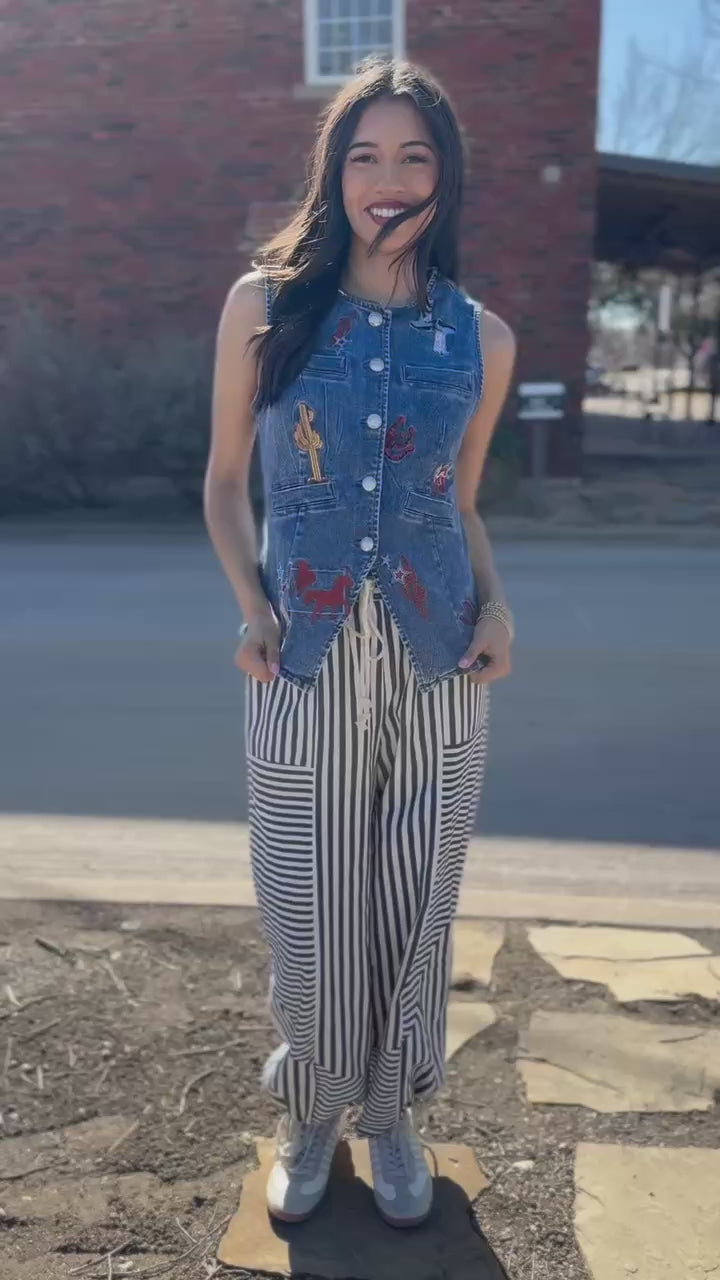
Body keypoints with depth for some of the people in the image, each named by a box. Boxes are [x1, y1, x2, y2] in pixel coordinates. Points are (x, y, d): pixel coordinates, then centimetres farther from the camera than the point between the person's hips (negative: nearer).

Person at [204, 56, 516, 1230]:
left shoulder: (482, 338, 5)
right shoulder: (266, 306, 1)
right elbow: (226, 482, 6)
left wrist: (496, 606, -3)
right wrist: (250, 602, -9)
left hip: (436, 663, 2)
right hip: (306, 662, -1)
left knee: (416, 903, 10)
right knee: (310, 906, 8)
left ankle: (392, 1115, 35)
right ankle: (311, 1117, 35)